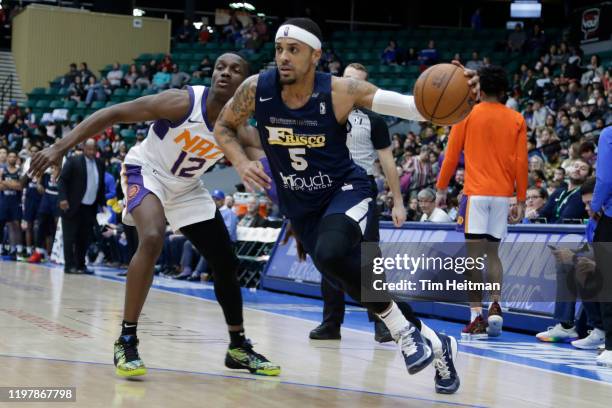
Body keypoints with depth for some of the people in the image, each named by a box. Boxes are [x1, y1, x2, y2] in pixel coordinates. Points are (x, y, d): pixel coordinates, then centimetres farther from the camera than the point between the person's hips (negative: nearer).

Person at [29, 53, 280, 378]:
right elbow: (113, 114, -26)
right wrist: (60, 148, -31)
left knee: (226, 264, 5)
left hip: (187, 187, 6)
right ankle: (127, 340, -24)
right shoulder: (183, 102, -29)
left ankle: (238, 347, 23)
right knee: (152, 239, -32)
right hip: (146, 172, -6)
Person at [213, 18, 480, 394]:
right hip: (300, 205, 4)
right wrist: (241, 163, -14)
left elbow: (409, 106, -28)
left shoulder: (341, 92, -22)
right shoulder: (256, 89, -14)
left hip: (346, 191, -4)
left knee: (331, 253, -35)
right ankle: (436, 345, 27)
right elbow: (224, 127, 5)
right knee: (358, 281, 6)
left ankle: (403, 330, -13)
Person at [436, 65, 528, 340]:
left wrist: (441, 189, 11)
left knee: (474, 253, -3)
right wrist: (521, 201, 10)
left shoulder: (467, 115, 1)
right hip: (503, 194, 3)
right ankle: (496, 306, -5)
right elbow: (521, 163, 5)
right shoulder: (516, 120, 7)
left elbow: (451, 155, 2)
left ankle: (476, 317, -8)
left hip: (476, 193, -3)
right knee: (492, 252, 14)